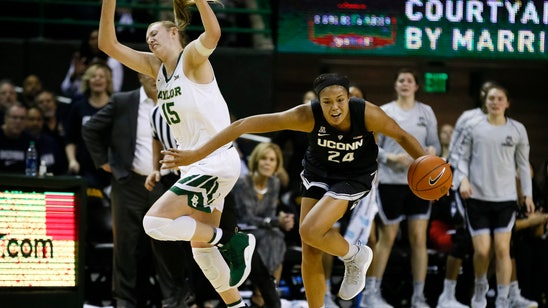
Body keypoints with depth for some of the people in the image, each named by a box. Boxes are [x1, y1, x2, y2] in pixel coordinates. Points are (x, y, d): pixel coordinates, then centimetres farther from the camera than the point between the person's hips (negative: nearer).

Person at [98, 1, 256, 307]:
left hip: (217, 161, -10)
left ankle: (232, 242, -9)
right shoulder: (156, 66, 11)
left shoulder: (192, 57, -10)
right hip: (195, 165, 10)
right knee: (202, 248, 15)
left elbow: (213, 34, -34)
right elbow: (108, 45, 4)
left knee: (156, 221, -20)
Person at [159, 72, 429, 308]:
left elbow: (402, 136, -9)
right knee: (310, 252, 1)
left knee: (311, 231, -24)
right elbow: (245, 125, -31)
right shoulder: (307, 115, -30)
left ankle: (355, 257, 6)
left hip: (354, 178, -2)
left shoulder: (368, 114, -30)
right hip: (318, 174, 2)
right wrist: (196, 155, -34)